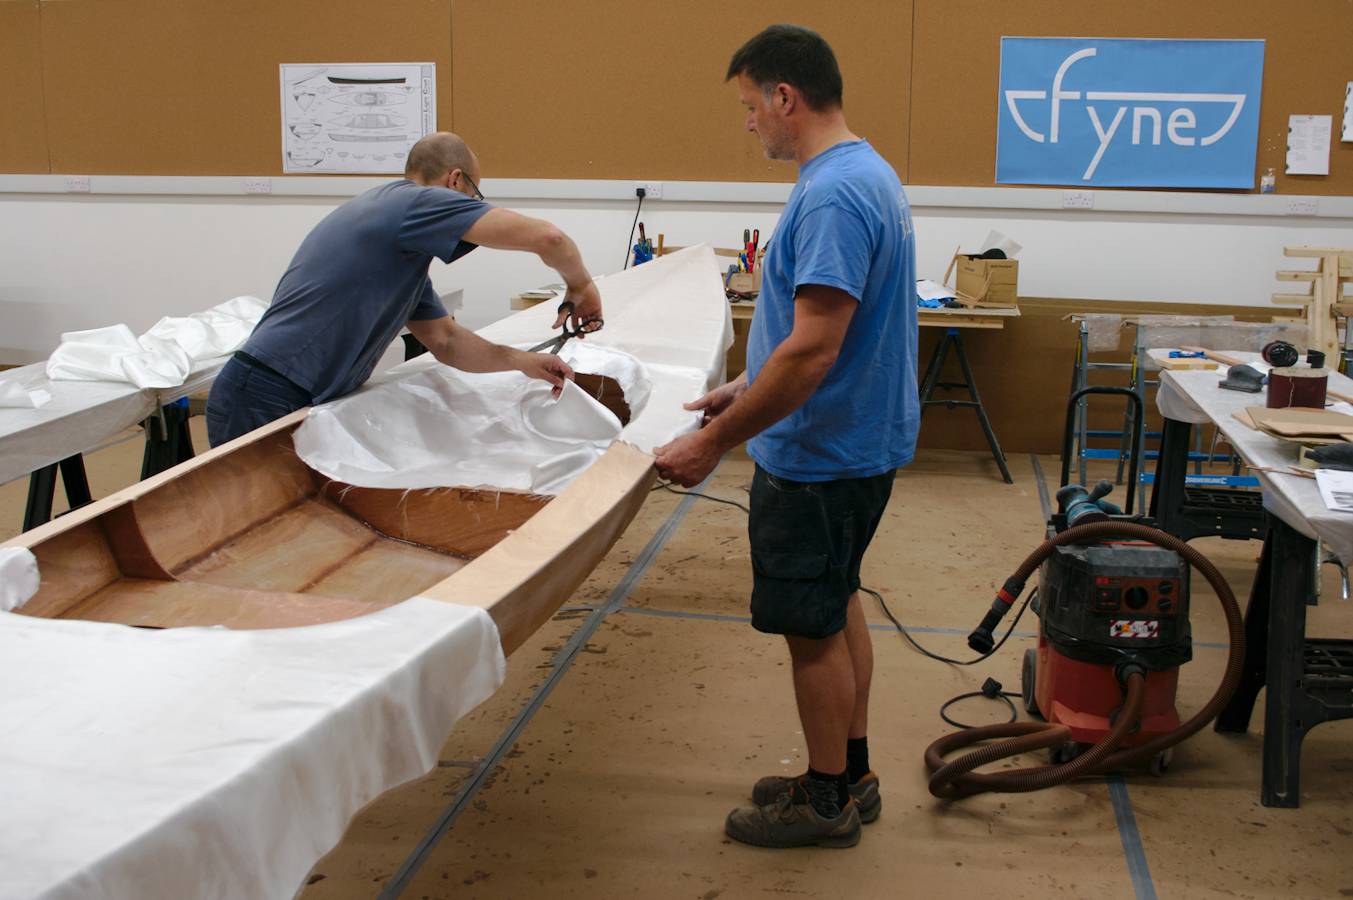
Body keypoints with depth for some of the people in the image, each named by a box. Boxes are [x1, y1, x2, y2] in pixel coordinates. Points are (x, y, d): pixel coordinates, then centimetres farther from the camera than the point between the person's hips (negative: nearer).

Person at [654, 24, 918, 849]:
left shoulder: (832, 195, -24)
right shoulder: (868, 174, 9)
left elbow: (813, 350, -29)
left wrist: (714, 443, -23)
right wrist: (749, 389, 18)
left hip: (820, 456, -10)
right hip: (861, 440, 10)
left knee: (812, 624, 4)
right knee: (837, 604, 20)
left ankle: (827, 802, 20)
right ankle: (850, 773, 35)